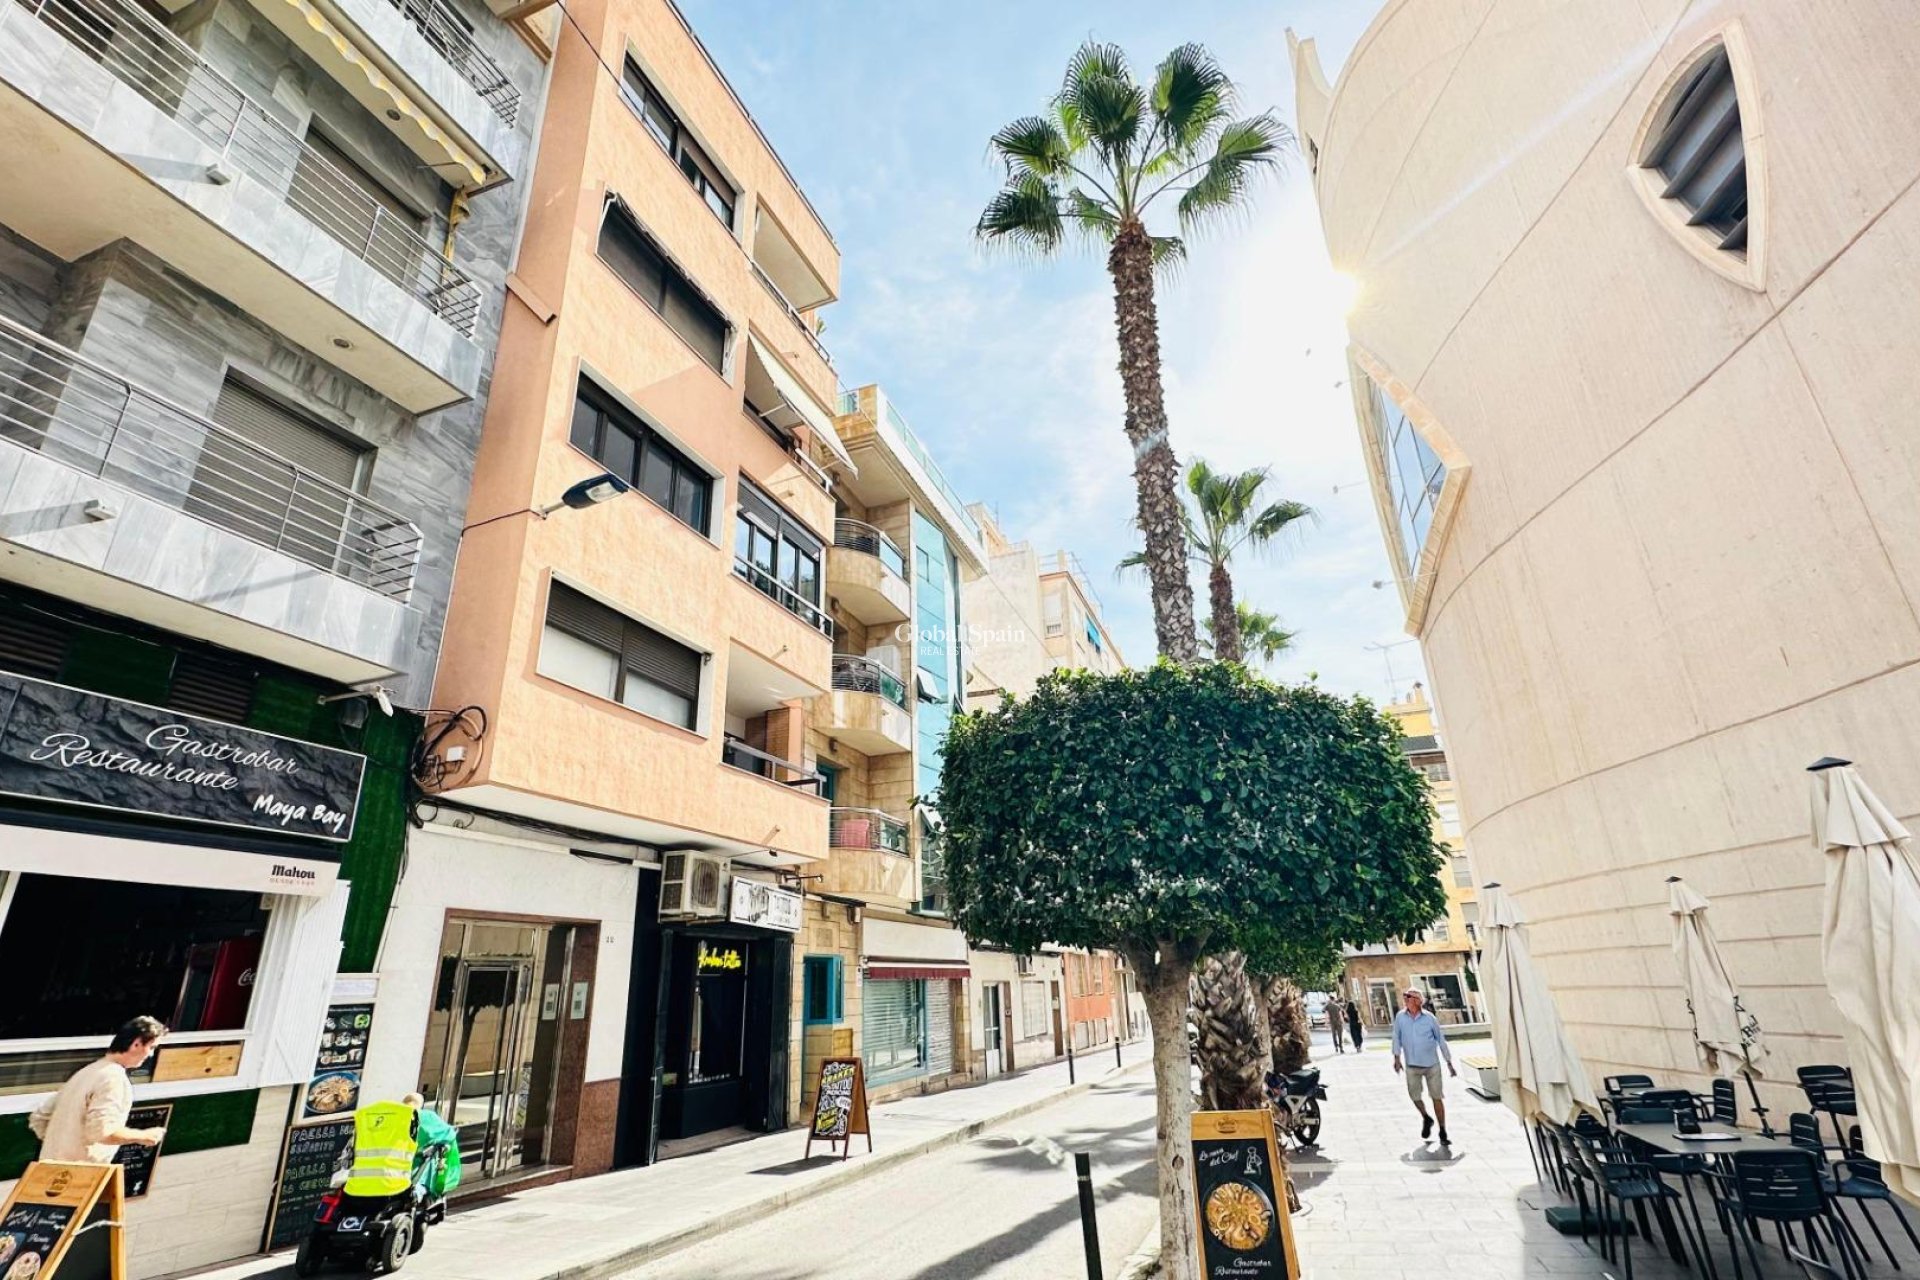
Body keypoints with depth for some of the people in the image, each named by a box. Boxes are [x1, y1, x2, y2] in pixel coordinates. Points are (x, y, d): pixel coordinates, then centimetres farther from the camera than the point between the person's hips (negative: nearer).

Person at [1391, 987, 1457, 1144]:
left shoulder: (1430, 1018, -8)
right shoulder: (1400, 1017, -4)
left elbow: (1441, 1039, 0)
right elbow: (1397, 1037, 3)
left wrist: (1449, 1063, 3)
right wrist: (1397, 1057, -1)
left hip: (1432, 1064, -2)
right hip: (1412, 1066, 2)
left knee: (1437, 1097, 2)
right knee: (1414, 1096, 6)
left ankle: (1443, 1132, 15)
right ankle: (1426, 1119, 36)